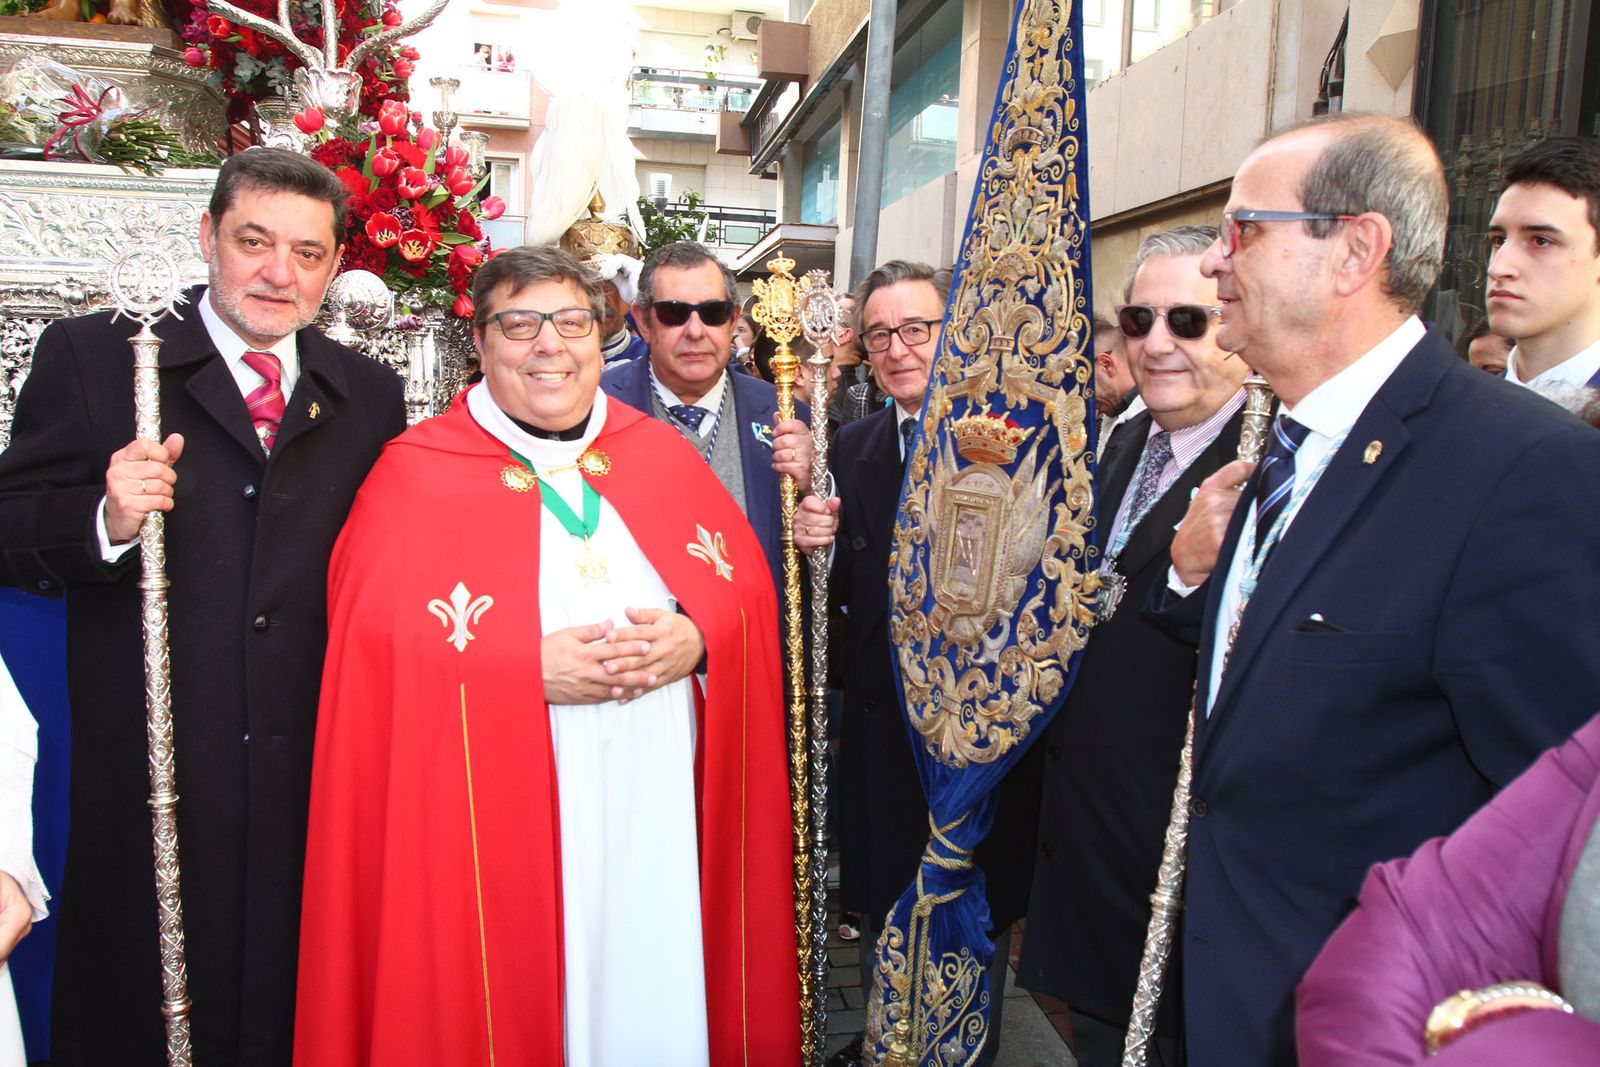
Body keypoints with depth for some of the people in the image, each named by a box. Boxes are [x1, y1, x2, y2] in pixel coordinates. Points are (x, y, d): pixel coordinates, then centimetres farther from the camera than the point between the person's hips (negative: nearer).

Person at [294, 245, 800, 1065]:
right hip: (500, 826, -3)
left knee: (656, 997, 12)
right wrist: (527, 669, -19)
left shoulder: (663, 455, 9)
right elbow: (378, 642, -10)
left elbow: (748, 587, 7)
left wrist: (697, 639, -13)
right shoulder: (416, 473, -2)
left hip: (660, 814, 3)